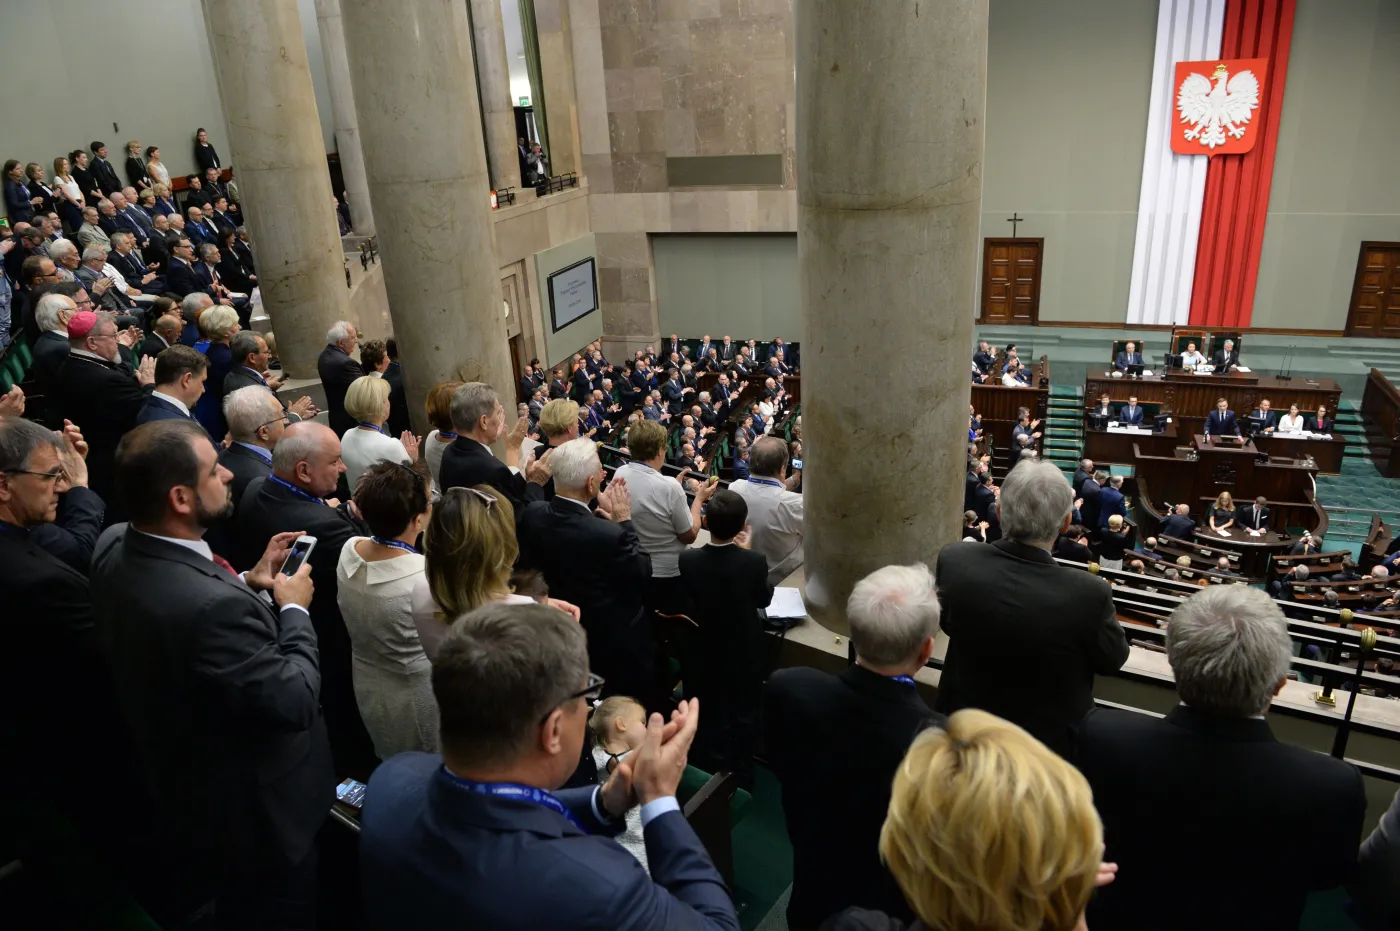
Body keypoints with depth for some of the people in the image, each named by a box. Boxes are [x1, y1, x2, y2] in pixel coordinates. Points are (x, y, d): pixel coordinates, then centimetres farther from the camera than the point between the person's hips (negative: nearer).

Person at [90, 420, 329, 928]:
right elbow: (296, 702, -28)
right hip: (255, 816, -8)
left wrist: (248, 583, -1)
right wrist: (293, 609, -15)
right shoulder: (212, 605, -40)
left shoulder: (114, 548, -11)